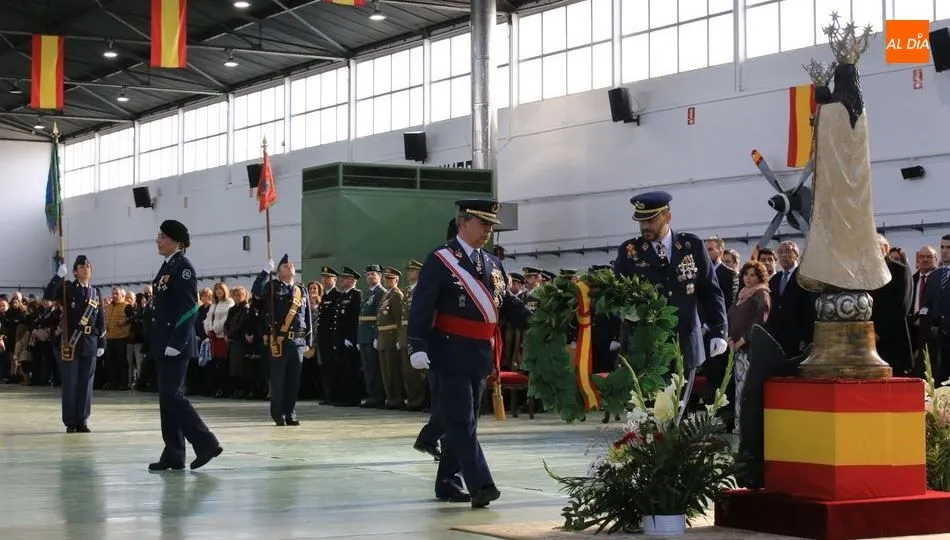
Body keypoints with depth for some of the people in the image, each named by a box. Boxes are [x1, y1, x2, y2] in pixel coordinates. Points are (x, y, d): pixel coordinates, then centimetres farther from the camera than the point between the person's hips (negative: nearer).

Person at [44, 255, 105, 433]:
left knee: (86, 383, 4)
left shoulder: (96, 293, 12)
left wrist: (102, 343, 7)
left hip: (89, 343, 3)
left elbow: (101, 320, 12)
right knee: (70, 383, -1)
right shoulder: (67, 289, 1)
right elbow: (48, 296, -17)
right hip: (70, 342, -3)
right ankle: (71, 422, 4)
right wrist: (59, 276, -24)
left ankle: (82, 421, 10)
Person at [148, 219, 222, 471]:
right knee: (167, 397, 8)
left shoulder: (183, 267, -12)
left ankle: (206, 443, -5)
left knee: (171, 395, -11)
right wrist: (159, 342, 17)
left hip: (176, 344, -10)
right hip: (163, 343, 10)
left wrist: (176, 343, -22)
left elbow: (189, 307, -18)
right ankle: (173, 455, 11)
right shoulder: (167, 266, 15)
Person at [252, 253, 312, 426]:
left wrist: (308, 341, 13)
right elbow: (256, 291, -16)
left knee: (294, 380, 5)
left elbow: (308, 318, 17)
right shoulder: (273, 287, 4)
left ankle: (290, 413, 14)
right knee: (278, 379, 1)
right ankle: (278, 414, 8)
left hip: (298, 342, 4)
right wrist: (265, 271, -16)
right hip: (278, 341, -4)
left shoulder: (302, 292, 15)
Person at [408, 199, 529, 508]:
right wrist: (418, 346, -20)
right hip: (451, 355, -7)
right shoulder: (440, 260, -6)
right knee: (460, 422, -9)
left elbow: (508, 304, 13)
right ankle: (480, 485, -15)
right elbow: (421, 306, -11)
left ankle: (447, 483, 22)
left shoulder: (492, 264, 14)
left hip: (481, 355, 7)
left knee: (463, 422, 12)